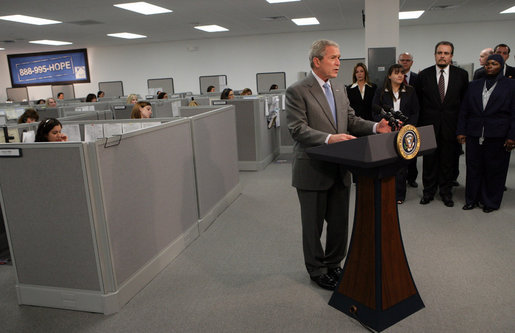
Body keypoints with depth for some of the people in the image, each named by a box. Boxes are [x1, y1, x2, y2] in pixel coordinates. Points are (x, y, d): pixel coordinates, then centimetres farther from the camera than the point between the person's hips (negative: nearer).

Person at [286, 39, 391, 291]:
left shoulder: (340, 89, 11)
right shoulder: (297, 91, -12)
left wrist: (375, 127, -5)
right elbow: (298, 129, -19)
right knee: (313, 224, 10)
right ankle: (316, 270, 29)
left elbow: (351, 120, 13)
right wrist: (329, 138, -31)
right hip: (313, 170, -7)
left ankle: (333, 264, 38)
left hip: (340, 169, 7)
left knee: (340, 221, 17)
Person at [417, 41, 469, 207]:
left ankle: (446, 192, 22)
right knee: (429, 160, 7)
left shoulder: (462, 74, 2)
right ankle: (428, 191, 20)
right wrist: (420, 123, 0)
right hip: (429, 125, 0)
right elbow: (419, 101, 4)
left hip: (451, 125, 0)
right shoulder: (424, 75, 1)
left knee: (448, 160, 8)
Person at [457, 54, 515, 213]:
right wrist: (461, 131, 4)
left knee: (495, 169, 5)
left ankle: (491, 202, 19)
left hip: (498, 136, -2)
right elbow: (464, 110, 12)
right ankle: (472, 199, 20)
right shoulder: (474, 85, 12)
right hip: (474, 135, 3)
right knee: (473, 168, 7)